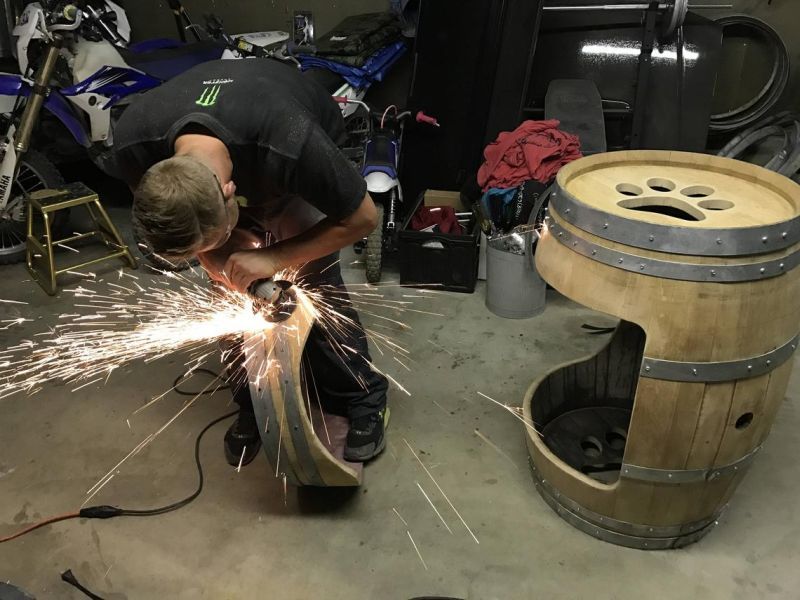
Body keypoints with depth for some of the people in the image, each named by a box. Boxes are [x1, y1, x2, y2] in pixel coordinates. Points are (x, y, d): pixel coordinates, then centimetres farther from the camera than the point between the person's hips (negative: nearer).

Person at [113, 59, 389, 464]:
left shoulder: (293, 145, -47)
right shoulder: (132, 144, -34)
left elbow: (362, 217, -29)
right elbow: (168, 215, -9)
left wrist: (272, 257, -33)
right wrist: (211, 251, -25)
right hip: (230, 160, 3)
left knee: (315, 283, -12)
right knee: (230, 288, -4)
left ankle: (364, 397, 7)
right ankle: (252, 403, 15)